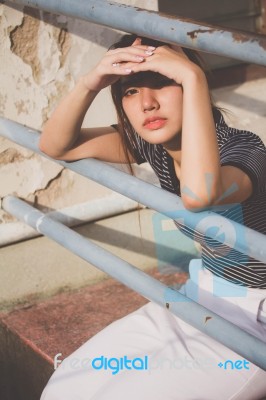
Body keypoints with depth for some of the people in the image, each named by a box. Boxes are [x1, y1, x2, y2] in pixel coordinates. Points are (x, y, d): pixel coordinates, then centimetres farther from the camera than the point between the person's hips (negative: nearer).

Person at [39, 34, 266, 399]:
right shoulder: (154, 143, -7)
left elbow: (199, 194, -51)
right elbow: (56, 146, -5)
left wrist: (193, 77, -45)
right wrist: (89, 84, -23)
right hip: (198, 299, 7)